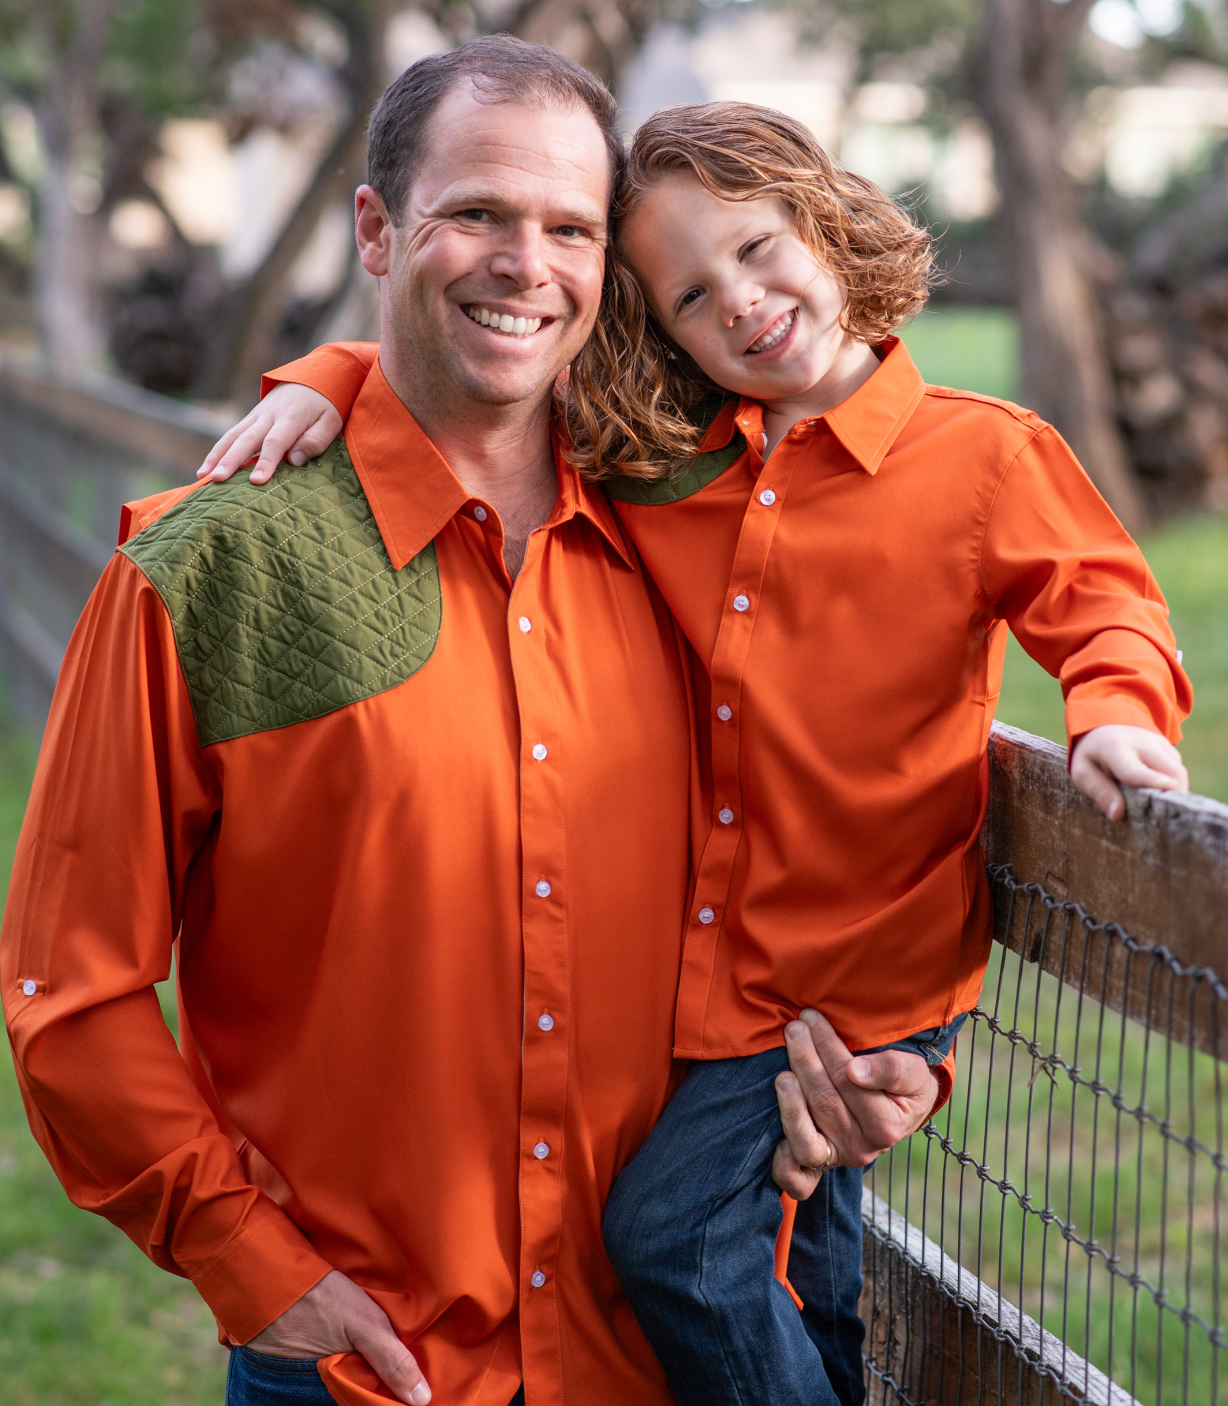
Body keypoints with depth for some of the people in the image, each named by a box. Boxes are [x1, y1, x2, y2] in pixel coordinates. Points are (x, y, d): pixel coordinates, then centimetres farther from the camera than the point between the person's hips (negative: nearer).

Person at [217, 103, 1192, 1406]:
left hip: (865, 969, -5)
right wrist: (328, 380, -8)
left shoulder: (985, 457, -10)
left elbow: (1104, 604, -5)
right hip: (709, 979, 5)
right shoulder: (649, 455, 1)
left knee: (671, 1229, -13)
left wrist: (1116, 710, -26)